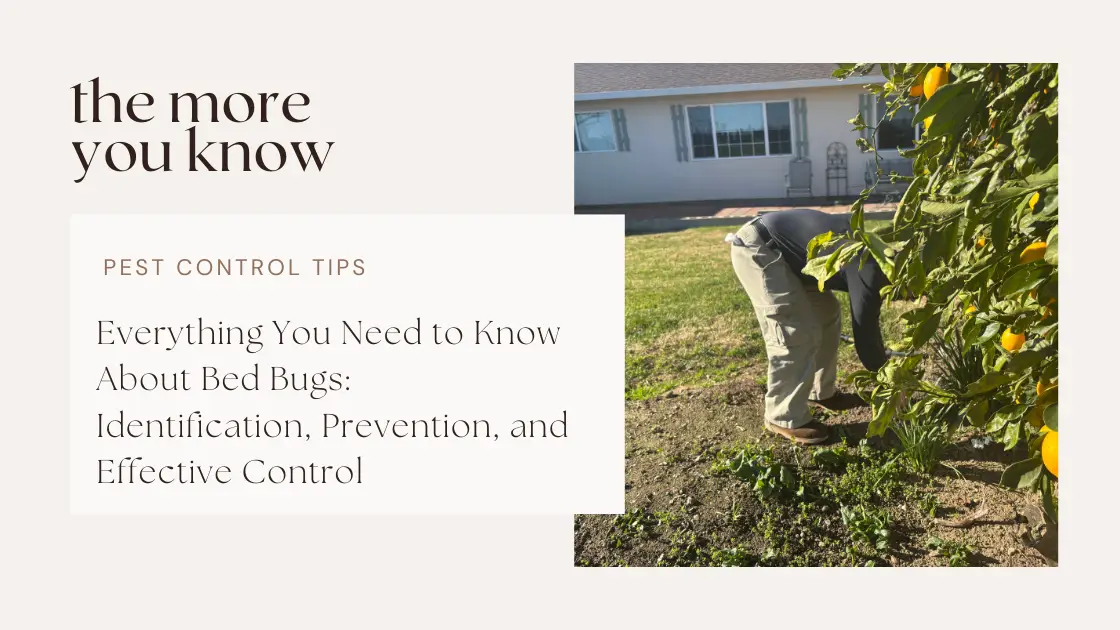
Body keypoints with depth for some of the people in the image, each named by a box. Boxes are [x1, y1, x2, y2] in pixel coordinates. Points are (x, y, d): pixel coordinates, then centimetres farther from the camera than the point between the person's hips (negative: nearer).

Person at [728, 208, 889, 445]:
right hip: (756, 247, -11)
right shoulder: (870, 270, -20)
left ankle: (822, 393, 28)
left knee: (826, 315, 15)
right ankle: (785, 418, 3)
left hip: (774, 246, 11)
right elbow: (865, 339, -14)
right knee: (797, 335, -11)